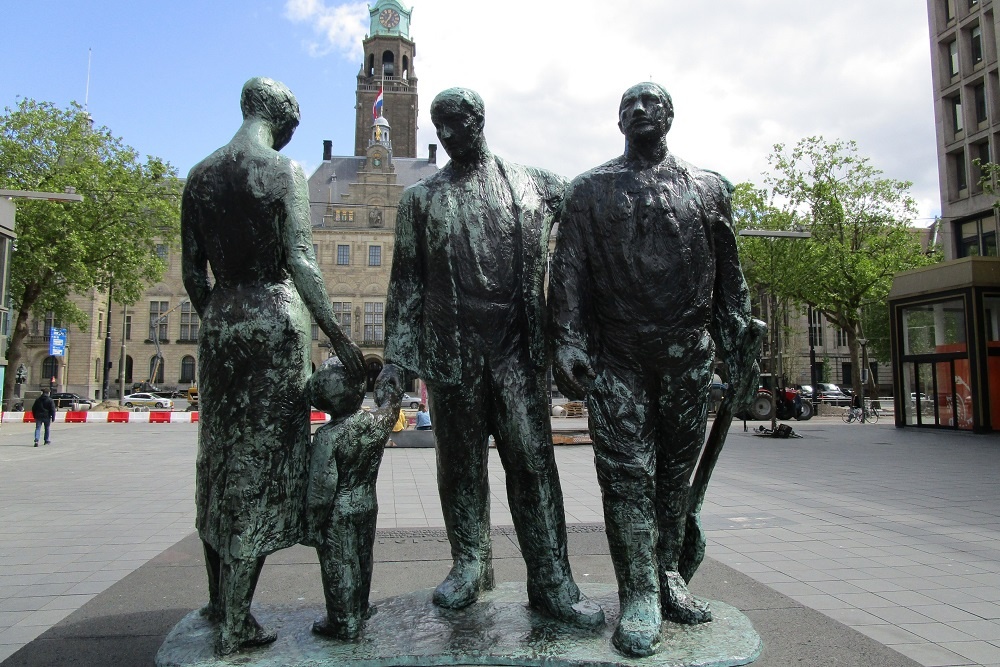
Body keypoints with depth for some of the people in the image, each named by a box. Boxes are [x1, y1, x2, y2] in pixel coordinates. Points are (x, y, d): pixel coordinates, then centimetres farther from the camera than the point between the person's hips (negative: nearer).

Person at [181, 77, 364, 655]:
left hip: (222, 319, 6)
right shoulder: (285, 171, -5)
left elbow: (193, 272, 11)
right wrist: (336, 334, -13)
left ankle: (220, 598, 30)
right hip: (275, 315, -5)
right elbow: (300, 261, -15)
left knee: (221, 458, 15)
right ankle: (236, 624, 6)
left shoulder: (201, 175, 11)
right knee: (263, 461, 0)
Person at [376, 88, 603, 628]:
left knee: (532, 458, -2)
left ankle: (551, 581, 6)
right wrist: (396, 355, 3)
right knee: (460, 463, 7)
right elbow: (406, 281, 9)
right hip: (450, 350, 1)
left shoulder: (531, 183, 10)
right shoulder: (421, 198, 11)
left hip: (516, 346, -1)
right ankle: (469, 567, 22)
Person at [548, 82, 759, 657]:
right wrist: (569, 345, -10)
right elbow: (568, 273, 1)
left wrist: (740, 349, 6)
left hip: (689, 356, 2)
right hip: (616, 357, -1)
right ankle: (640, 596, 6)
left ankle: (669, 577, 24)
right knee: (627, 473, -3)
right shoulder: (588, 190, 9)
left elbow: (730, 277, 12)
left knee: (677, 473, 9)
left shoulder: (708, 188, 12)